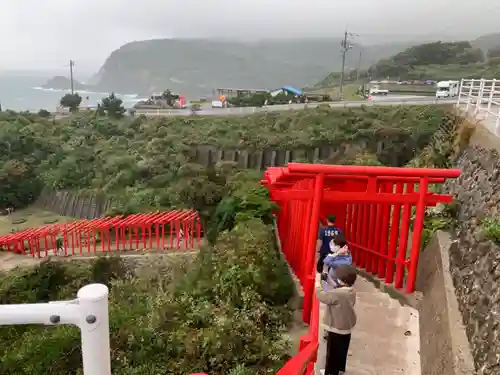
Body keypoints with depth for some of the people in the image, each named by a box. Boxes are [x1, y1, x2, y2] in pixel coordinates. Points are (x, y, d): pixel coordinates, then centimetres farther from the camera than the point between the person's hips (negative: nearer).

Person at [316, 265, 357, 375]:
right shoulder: (352, 291, -3)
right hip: (347, 326, 8)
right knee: (342, 350, 24)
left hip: (336, 327, -8)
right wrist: (329, 287, 0)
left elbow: (322, 296, -24)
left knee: (333, 351, 10)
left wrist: (318, 284, -9)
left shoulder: (337, 294, -31)